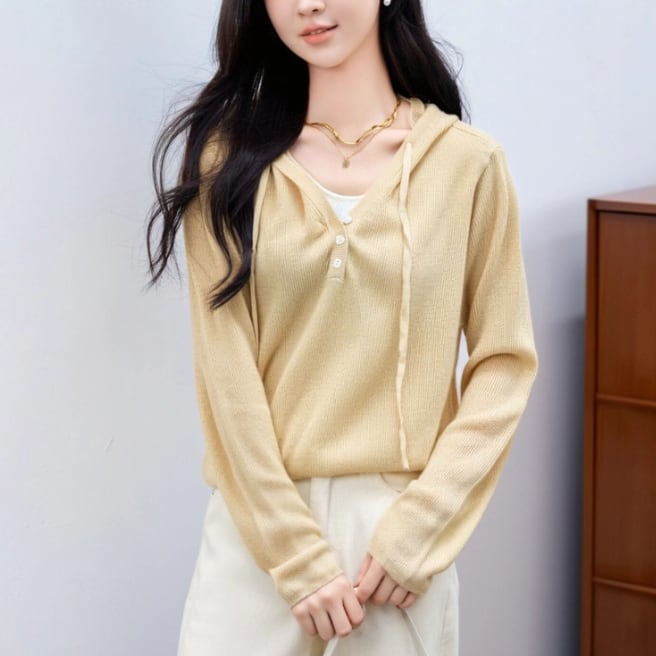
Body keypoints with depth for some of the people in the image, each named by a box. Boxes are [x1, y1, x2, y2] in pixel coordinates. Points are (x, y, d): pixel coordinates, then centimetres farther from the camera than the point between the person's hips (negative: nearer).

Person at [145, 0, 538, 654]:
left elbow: (503, 361, -1)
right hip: (260, 519, 1)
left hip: (401, 517, 0)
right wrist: (297, 553, -10)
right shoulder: (229, 159, -1)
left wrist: (418, 527, -9)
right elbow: (227, 373, -5)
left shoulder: (466, 161, -3)